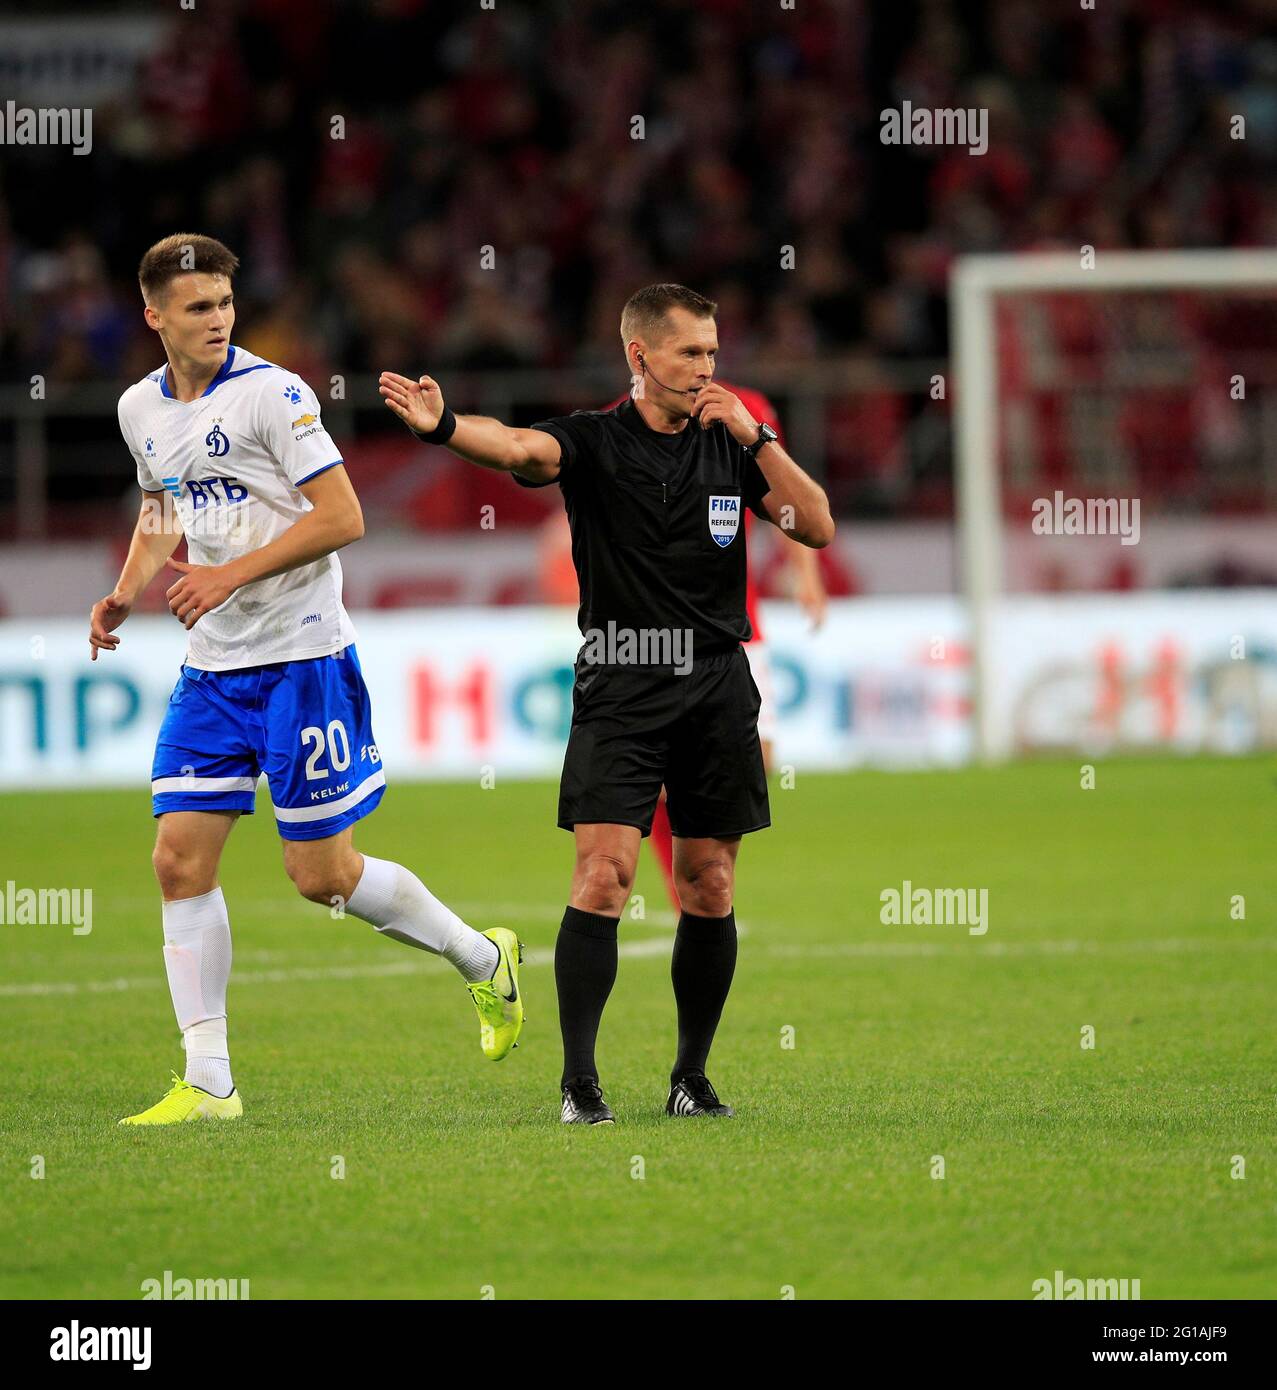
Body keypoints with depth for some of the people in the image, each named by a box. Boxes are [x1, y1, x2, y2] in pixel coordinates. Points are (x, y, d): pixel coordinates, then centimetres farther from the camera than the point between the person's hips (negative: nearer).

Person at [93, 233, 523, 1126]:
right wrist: (127, 594, 8)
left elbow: (342, 518, -15)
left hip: (303, 658, -6)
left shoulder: (271, 393, -13)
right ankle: (208, 1085, 1)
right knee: (181, 860, -4)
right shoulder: (142, 410, 8)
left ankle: (485, 960, 22)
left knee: (323, 875, -3)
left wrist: (231, 575, -19)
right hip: (211, 668, 6)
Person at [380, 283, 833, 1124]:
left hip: (717, 689, 3)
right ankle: (579, 1082, -12)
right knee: (604, 874, -14)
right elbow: (520, 448, -25)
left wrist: (759, 439, -10)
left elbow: (817, 527, 2)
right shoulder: (595, 441, -4)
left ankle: (692, 1077, 19)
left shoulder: (730, 446, 7)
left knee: (710, 890, 6)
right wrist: (443, 425, -46)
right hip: (619, 690, -3)